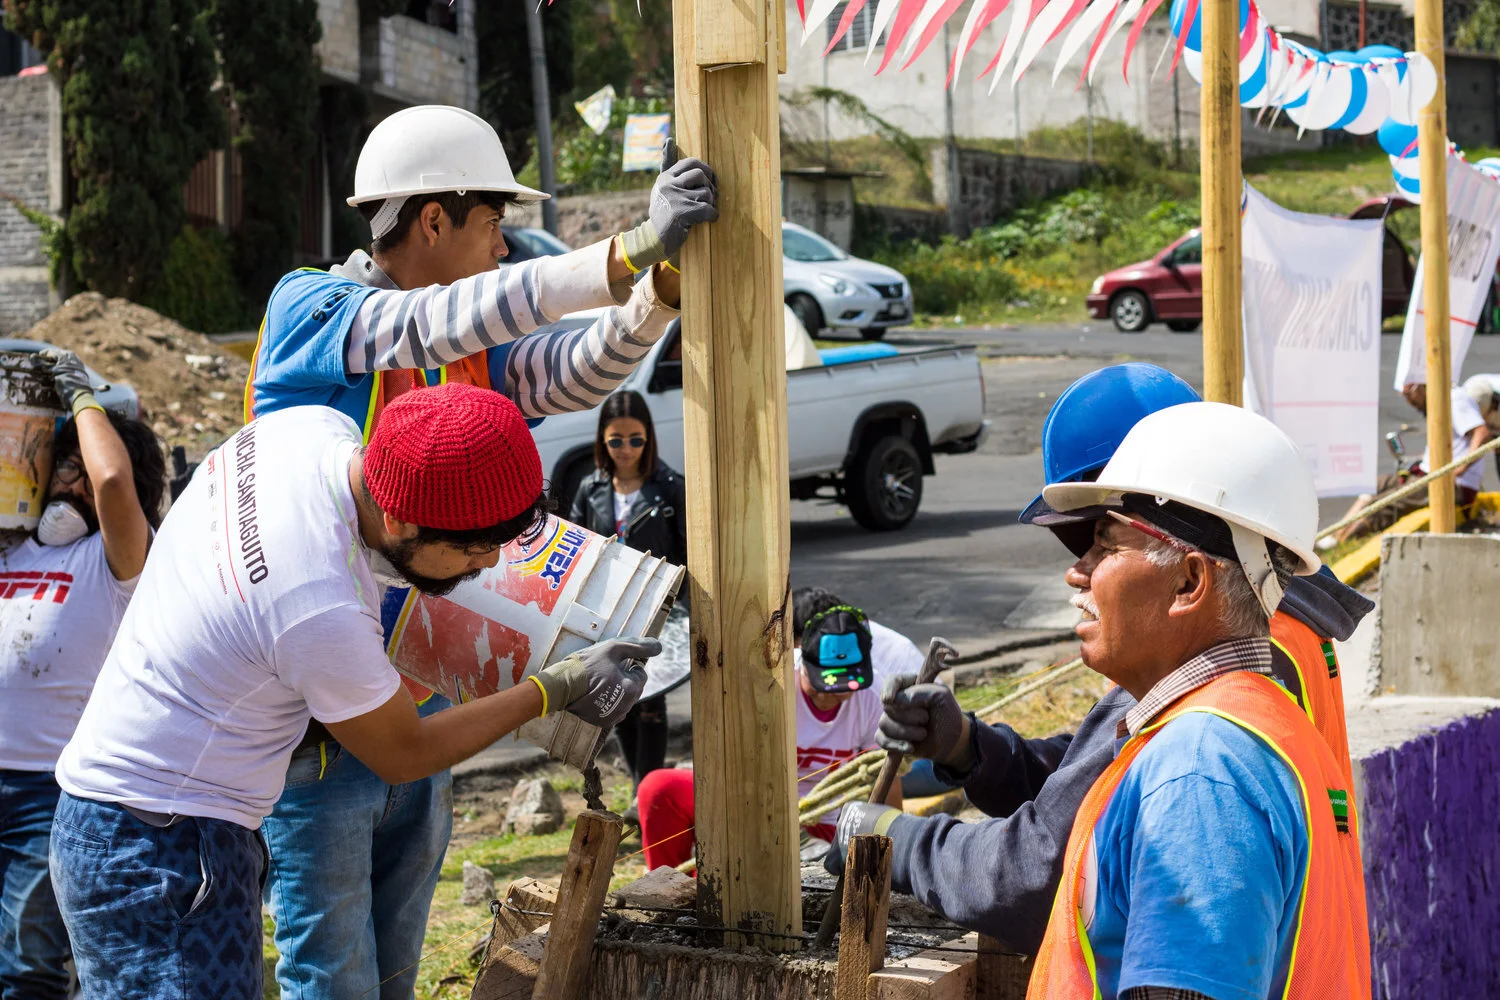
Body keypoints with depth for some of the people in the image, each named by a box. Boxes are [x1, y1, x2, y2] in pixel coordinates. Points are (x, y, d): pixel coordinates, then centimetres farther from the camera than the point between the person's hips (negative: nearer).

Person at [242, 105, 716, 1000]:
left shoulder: (476, 352, 9)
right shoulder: (308, 308, -11)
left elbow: (585, 370, -4)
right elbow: (447, 322, -27)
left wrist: (667, 278, -22)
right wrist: (633, 250, -31)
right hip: (316, 717, -7)